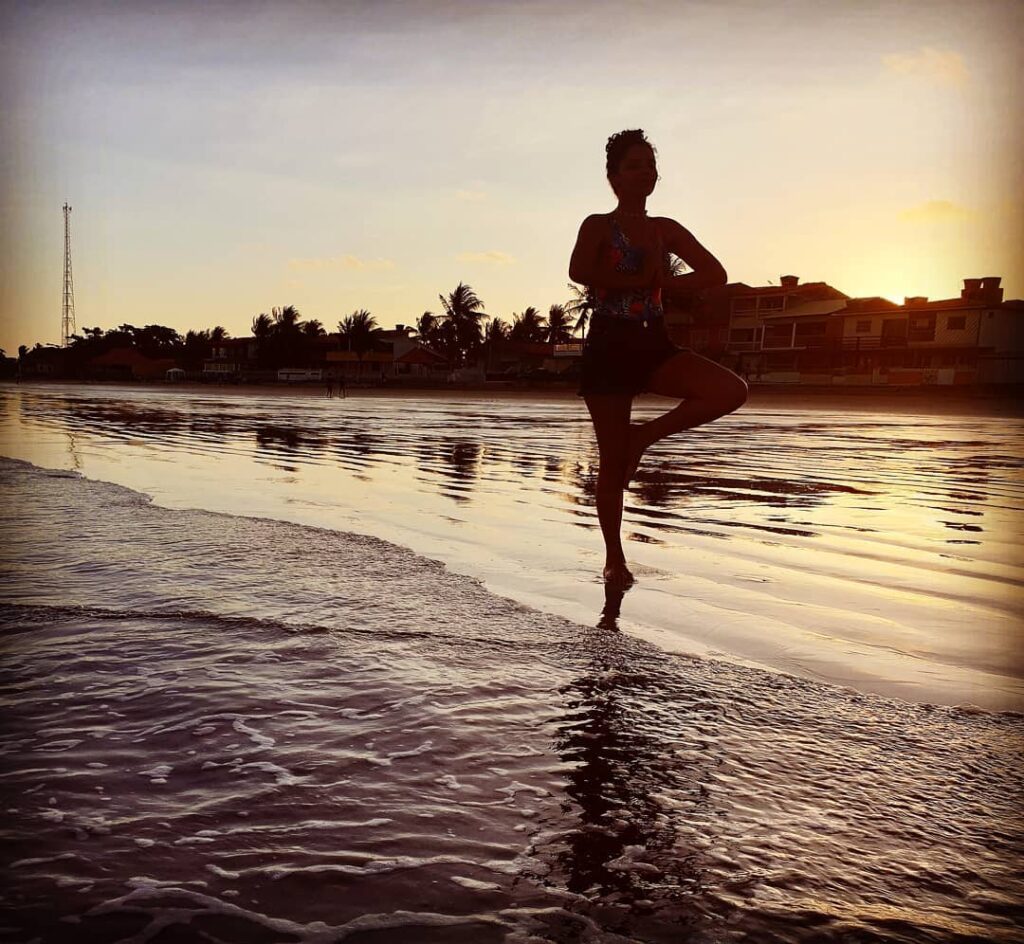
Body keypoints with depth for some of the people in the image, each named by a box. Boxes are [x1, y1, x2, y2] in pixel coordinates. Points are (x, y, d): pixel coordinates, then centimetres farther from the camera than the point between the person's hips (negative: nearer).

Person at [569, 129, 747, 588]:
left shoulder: (667, 230, 14)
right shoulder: (599, 225, 1)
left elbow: (714, 274, 7)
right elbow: (579, 272, -20)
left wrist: (662, 284, -7)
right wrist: (646, 281, -10)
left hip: (654, 346, 5)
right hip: (609, 347, -4)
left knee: (731, 390, -19)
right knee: (613, 461, -2)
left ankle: (644, 435, 0)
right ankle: (614, 559, 13)